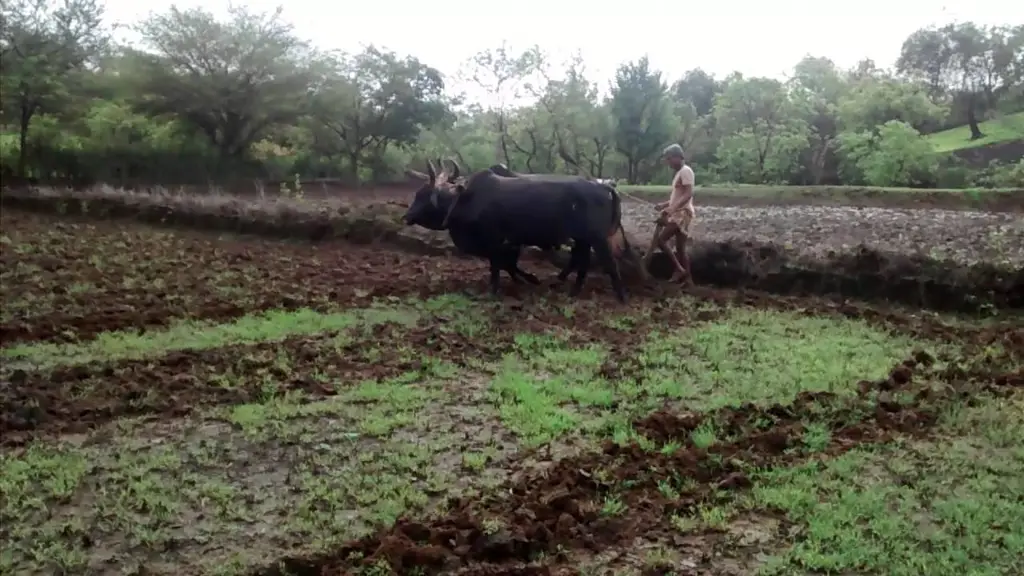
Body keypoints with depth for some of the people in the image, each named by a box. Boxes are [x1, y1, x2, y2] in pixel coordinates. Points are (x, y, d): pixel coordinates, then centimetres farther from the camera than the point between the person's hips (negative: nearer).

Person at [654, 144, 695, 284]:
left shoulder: (686, 171, -12)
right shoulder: (679, 172, 18)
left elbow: (688, 194, -22)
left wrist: (672, 208, -31)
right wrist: (665, 205, 9)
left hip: (682, 213, -10)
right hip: (678, 213, 10)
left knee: (660, 239, -15)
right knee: (680, 249, 9)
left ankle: (679, 269, -10)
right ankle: (687, 278, 11)